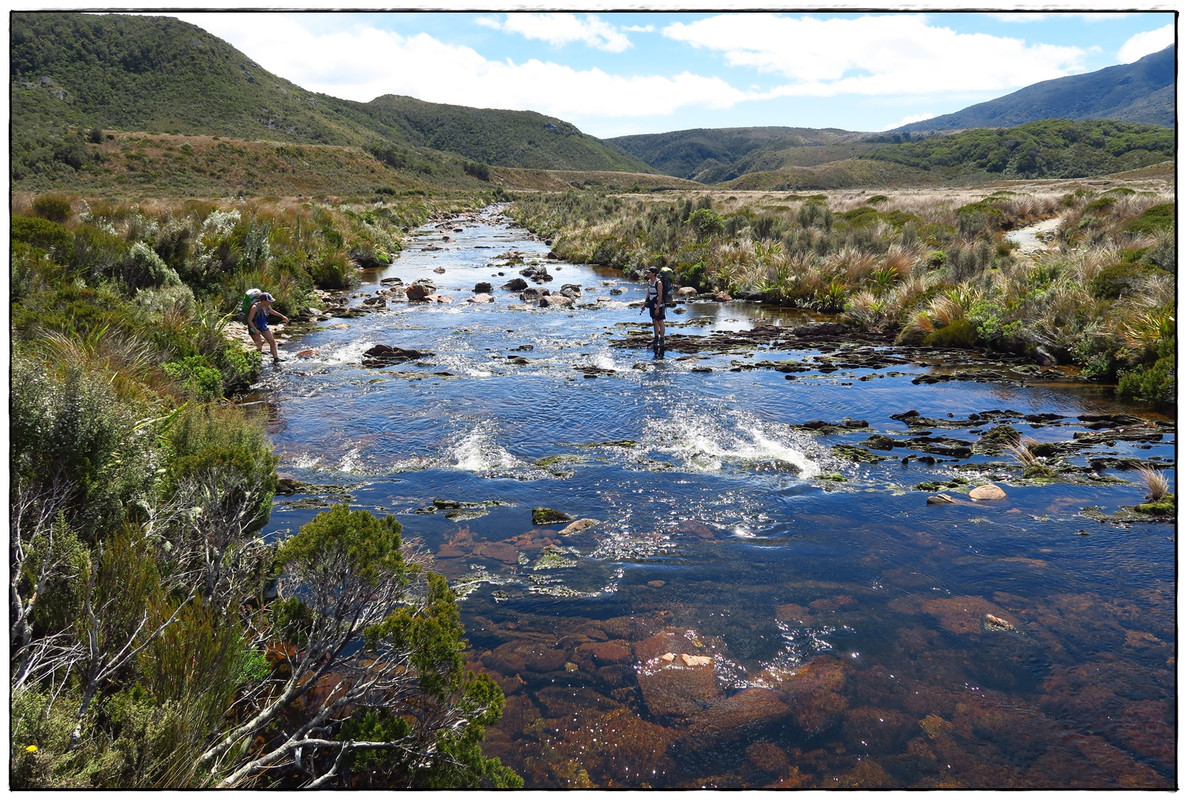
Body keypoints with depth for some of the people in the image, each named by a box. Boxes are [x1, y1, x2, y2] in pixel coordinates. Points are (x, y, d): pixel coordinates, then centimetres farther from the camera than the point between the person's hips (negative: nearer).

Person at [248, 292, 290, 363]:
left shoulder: (267, 306, -6)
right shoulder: (255, 307, -28)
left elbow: (272, 311, 20)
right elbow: (249, 320, -24)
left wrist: (282, 316, 23)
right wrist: (255, 330, -32)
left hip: (263, 326, 8)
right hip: (254, 327, -8)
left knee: (272, 341, 6)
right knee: (259, 346, -11)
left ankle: (276, 360, 14)